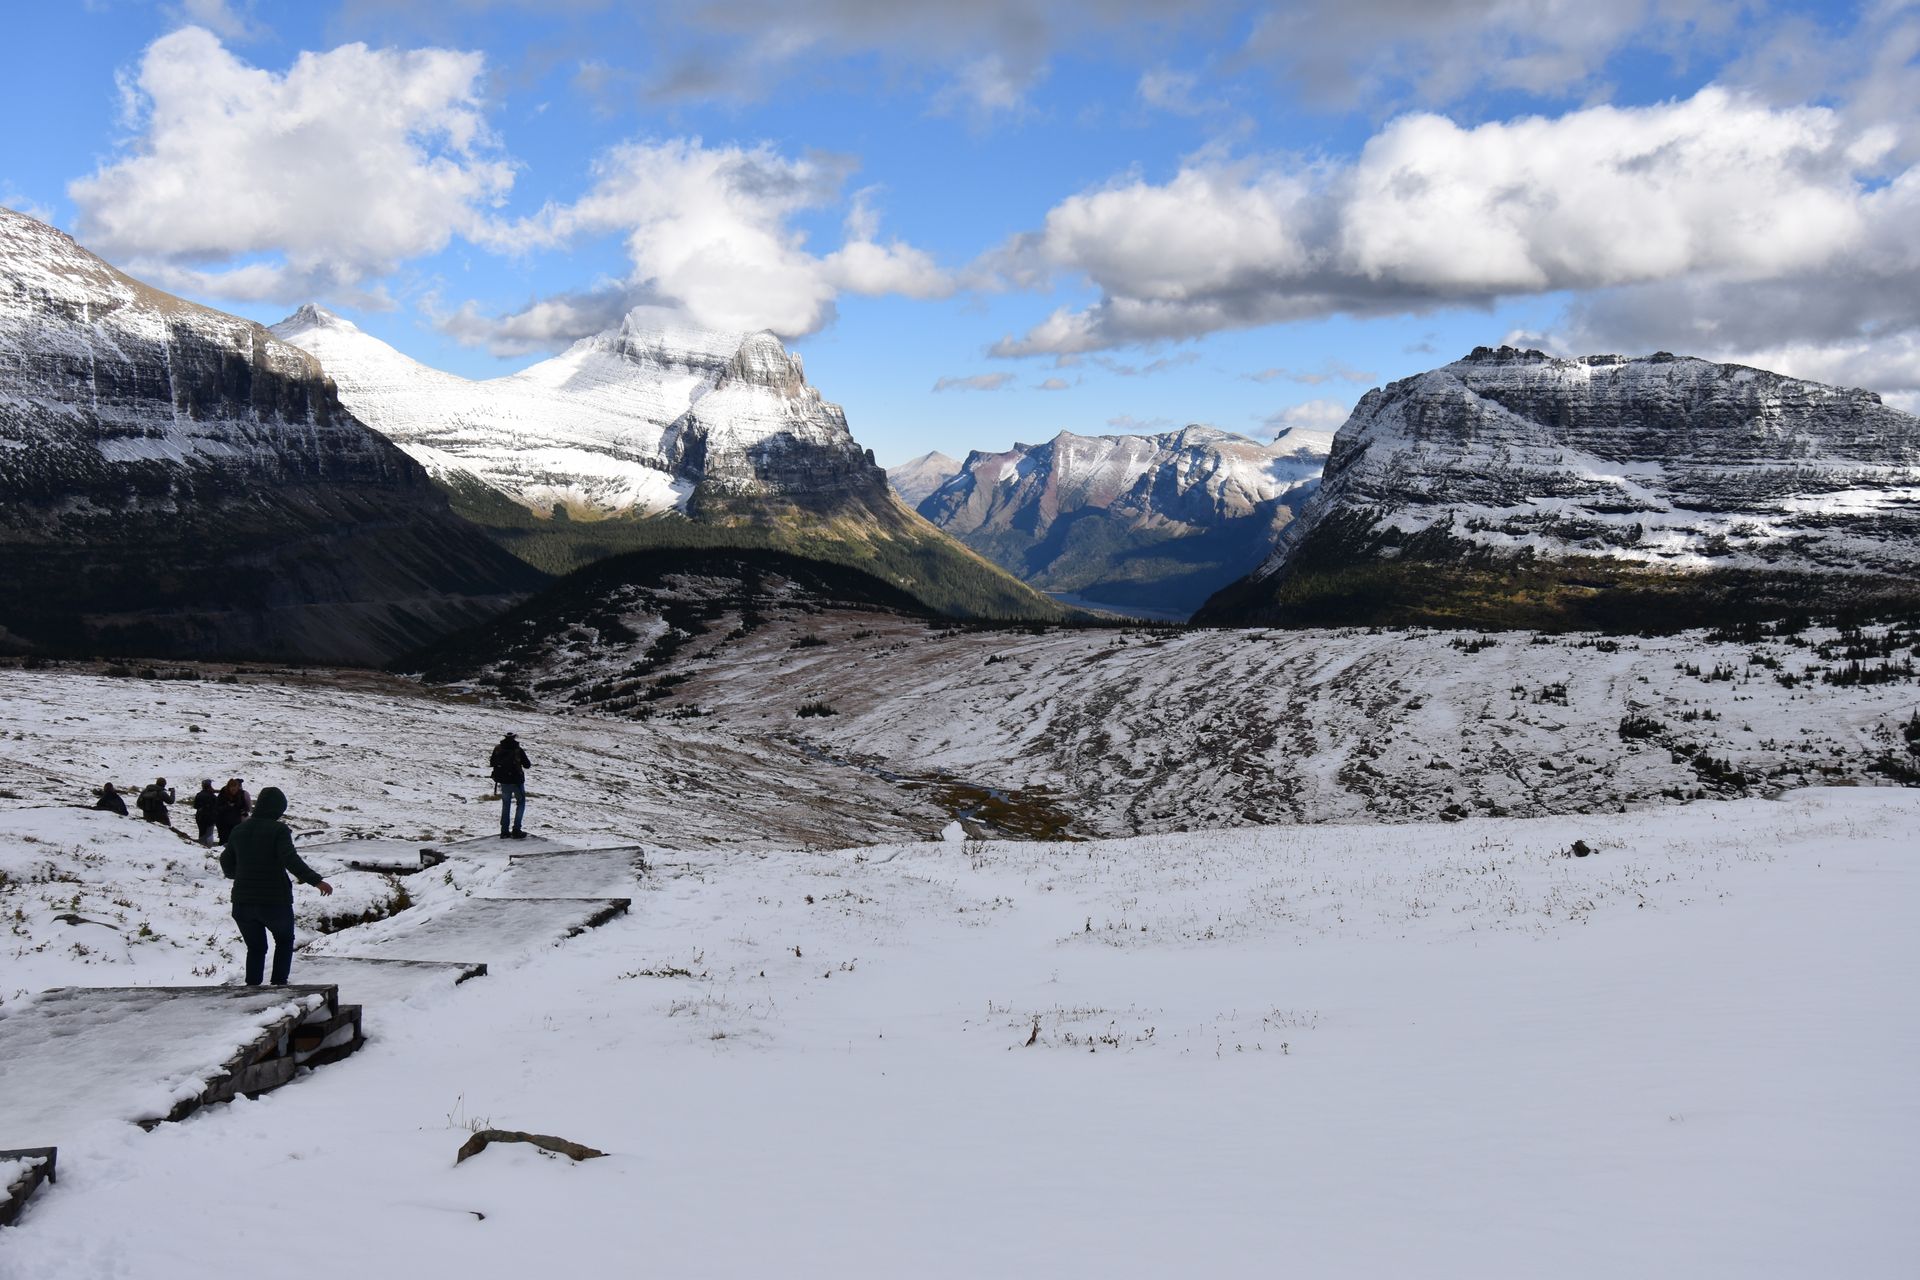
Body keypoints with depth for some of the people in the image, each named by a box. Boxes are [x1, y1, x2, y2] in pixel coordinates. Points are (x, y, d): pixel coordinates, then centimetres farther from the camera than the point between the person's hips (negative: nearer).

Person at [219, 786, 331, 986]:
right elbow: (290, 859, -23)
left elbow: (226, 863, 17)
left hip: (242, 902, 4)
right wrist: (315, 880, -26)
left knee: (255, 948, 15)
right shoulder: (278, 830, -10)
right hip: (275, 901, -4)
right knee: (284, 940, 18)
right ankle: (279, 983, 7)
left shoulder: (239, 830, 8)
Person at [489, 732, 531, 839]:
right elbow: (527, 765, -10)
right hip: (517, 781, -4)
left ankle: (504, 831, 13)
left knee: (505, 805, 16)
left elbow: (492, 763, 8)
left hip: (504, 782, 4)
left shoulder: (498, 749, -3)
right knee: (521, 803, 9)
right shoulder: (518, 750, -16)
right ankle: (516, 830, 0)